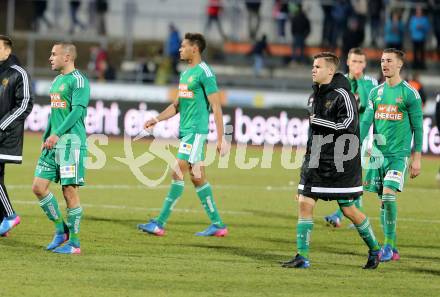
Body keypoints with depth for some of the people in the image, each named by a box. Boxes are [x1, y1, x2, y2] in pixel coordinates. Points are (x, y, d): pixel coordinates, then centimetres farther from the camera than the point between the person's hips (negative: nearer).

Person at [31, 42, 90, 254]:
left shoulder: (78, 80, -9)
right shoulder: (56, 81, 20)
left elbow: (77, 110, -18)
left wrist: (57, 134, -24)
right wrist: (46, 138, 18)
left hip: (71, 140, -9)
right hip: (53, 142, 9)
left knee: (69, 190, -6)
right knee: (38, 187, 3)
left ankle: (74, 242, 1)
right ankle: (61, 230, 16)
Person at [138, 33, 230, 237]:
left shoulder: (204, 73, -11)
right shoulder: (185, 73, 17)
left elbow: (216, 107, -13)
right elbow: (178, 104, 24)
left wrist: (221, 138, -16)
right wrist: (157, 119, 13)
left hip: (196, 131, -9)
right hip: (185, 131, 9)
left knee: (178, 174, -11)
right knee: (198, 178, 9)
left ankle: (160, 223, -11)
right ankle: (217, 224, 14)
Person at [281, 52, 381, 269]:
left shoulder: (341, 95, -13)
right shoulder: (315, 96, 12)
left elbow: (348, 123, -24)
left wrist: (318, 121, -18)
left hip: (340, 163, -7)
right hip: (315, 160, 7)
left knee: (348, 210, 1)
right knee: (304, 203, -3)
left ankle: (374, 249, 21)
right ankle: (302, 257, 1)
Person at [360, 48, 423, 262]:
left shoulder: (409, 93, -4)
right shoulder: (376, 92, 11)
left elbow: (417, 127, -2)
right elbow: (366, 122, 10)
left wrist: (417, 158, -5)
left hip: (398, 154, -5)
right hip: (378, 153, 5)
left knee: (388, 194, -19)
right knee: (383, 201, 6)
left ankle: (389, 244, -11)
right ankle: (392, 250, 13)